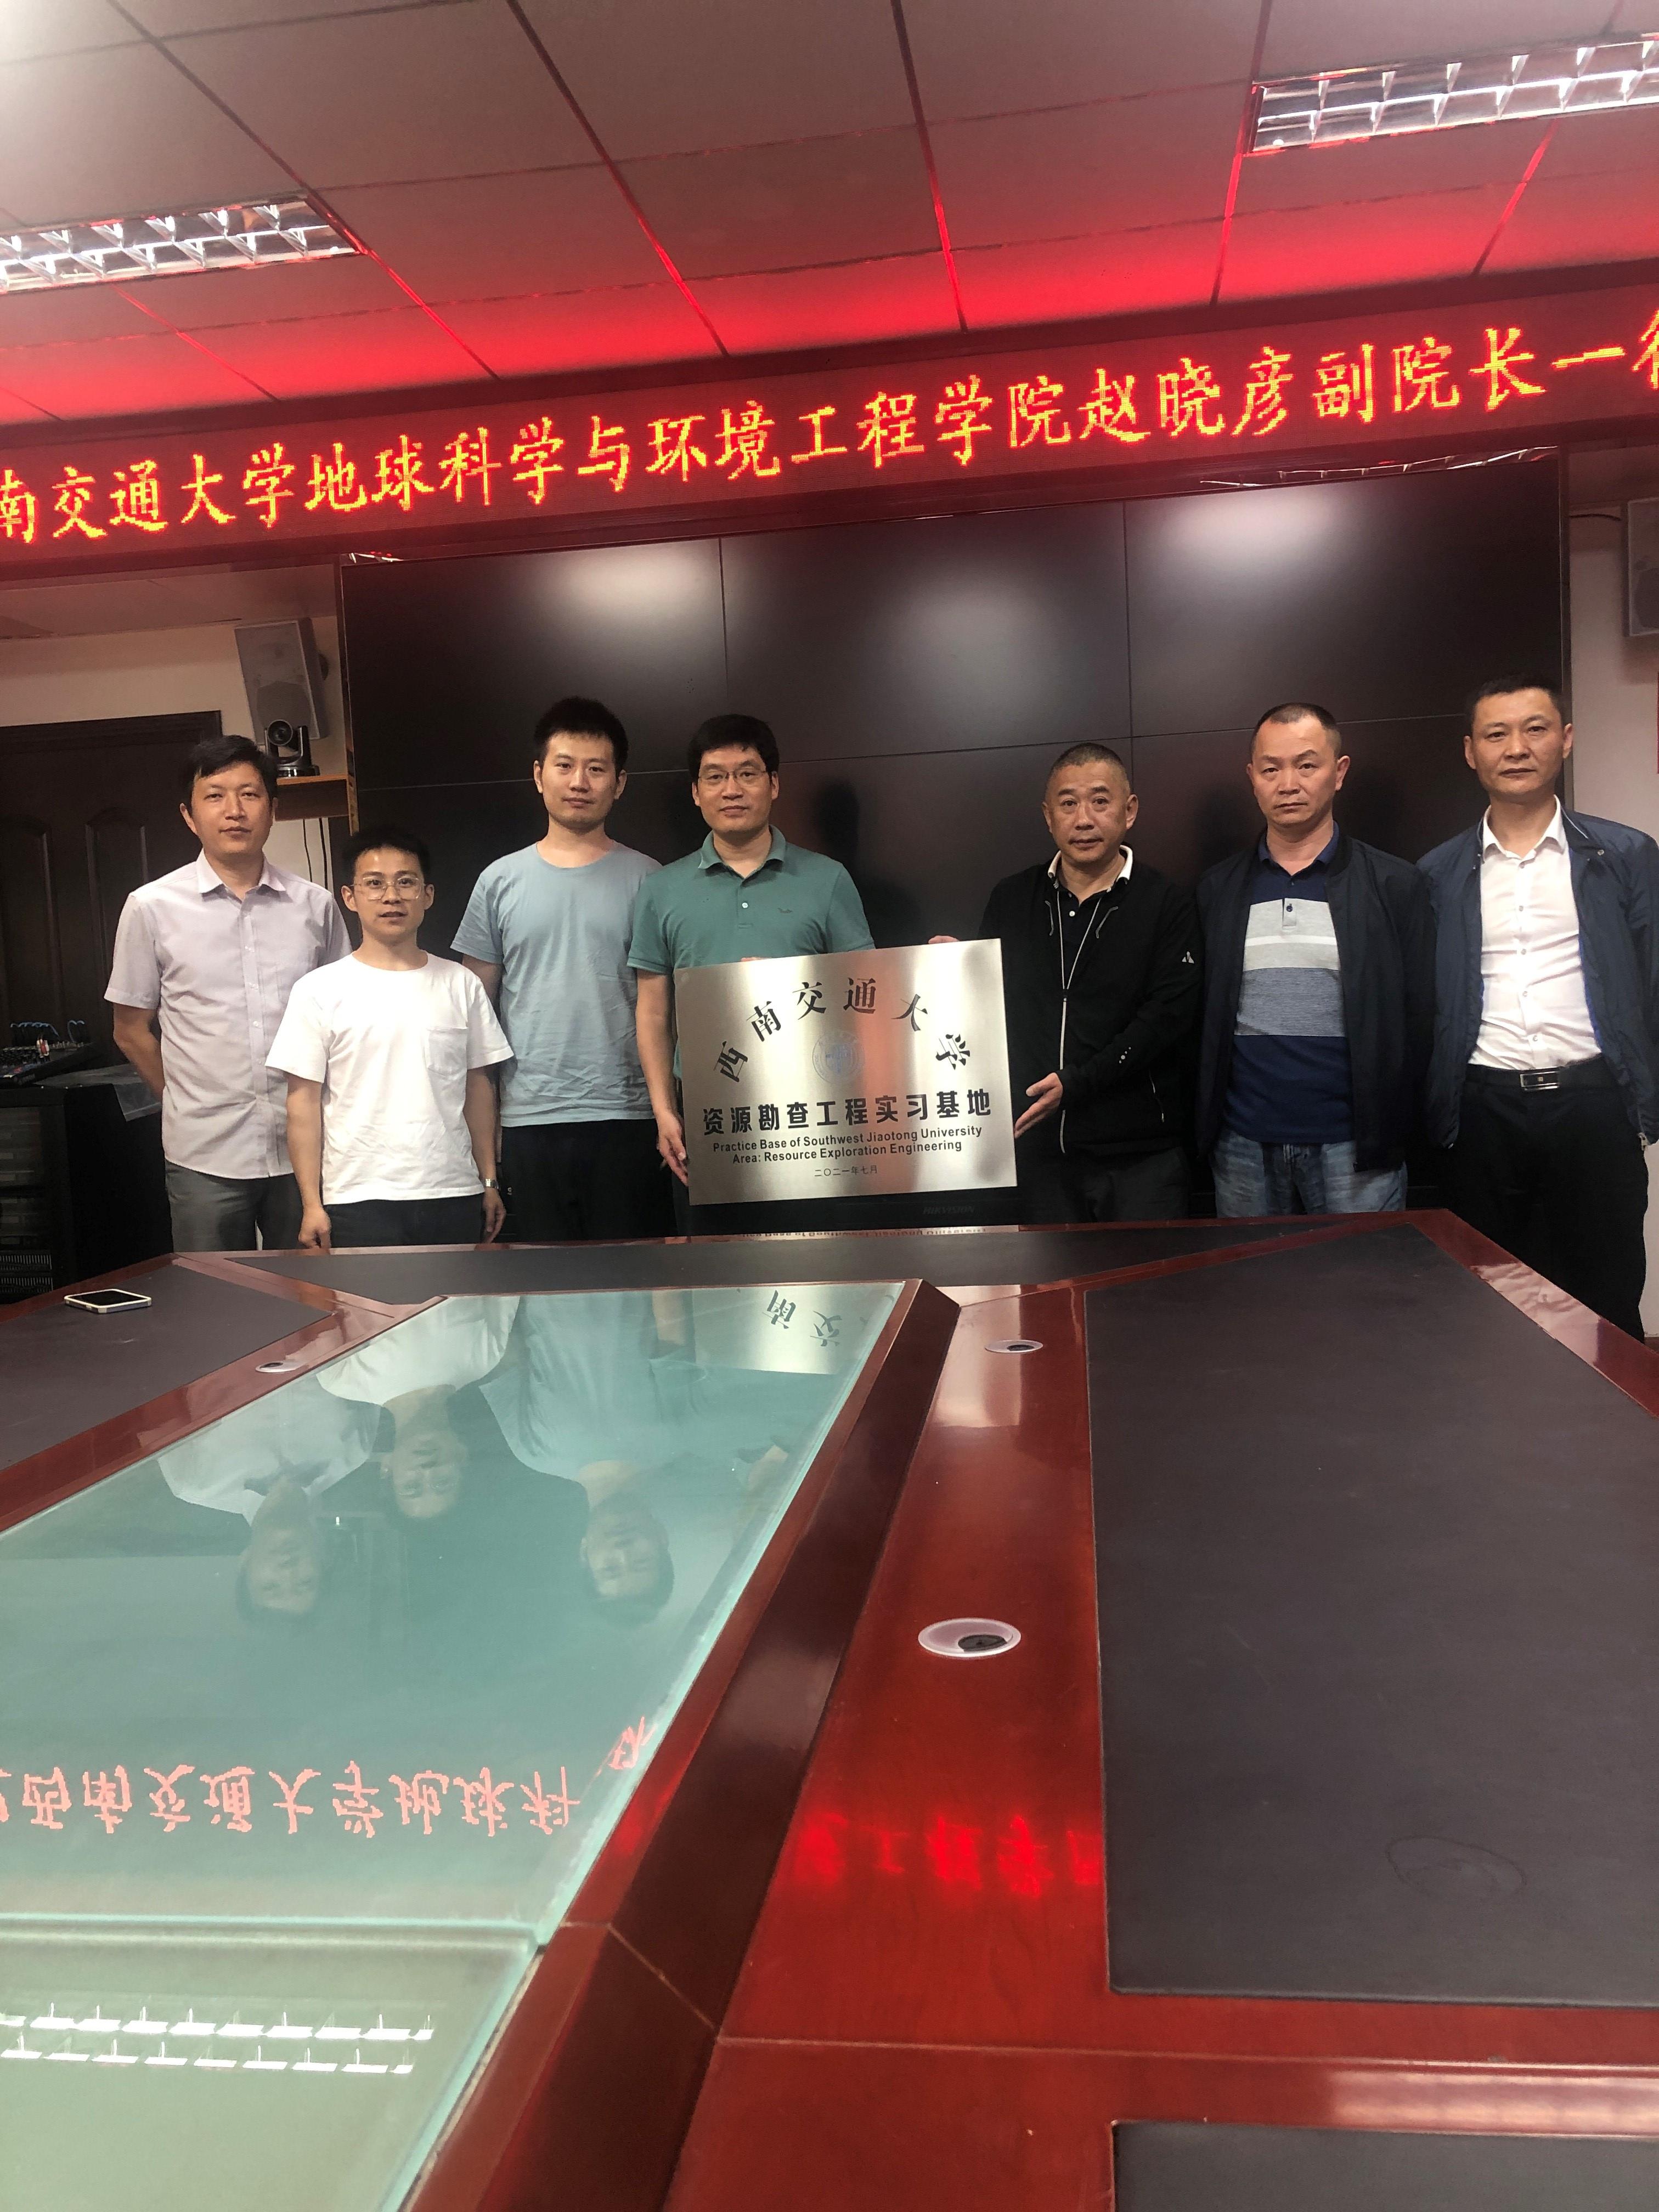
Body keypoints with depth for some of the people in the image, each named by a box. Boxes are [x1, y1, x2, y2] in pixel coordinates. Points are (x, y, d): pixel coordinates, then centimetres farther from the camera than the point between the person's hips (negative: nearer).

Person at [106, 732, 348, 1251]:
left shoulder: (315, 906, 3)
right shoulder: (152, 908, -1)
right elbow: (132, 1032, 7)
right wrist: (196, 1104, 7)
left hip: (305, 1150, 2)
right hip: (206, 1157, -1)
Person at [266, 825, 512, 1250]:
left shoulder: (461, 985, 8)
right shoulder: (319, 991, 1)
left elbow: (477, 1087, 12)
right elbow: (305, 1101, 0)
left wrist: (490, 1182, 9)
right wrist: (312, 1205, -5)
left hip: (452, 1197, 2)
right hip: (359, 1201, -2)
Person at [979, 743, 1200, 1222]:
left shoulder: (1166, 905, -3)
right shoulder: (1011, 900, 9)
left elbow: (1168, 1017, -12)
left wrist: (1075, 1084, -20)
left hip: (1139, 1153, -3)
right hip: (1037, 1144, 3)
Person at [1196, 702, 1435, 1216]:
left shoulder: (1395, 886, 2)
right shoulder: (1218, 890, 8)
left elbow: (1419, 1019, 0)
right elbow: (1201, 1021, 9)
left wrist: (1395, 1128, -5)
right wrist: (1203, 1128, 2)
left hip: (1355, 1150, -2)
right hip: (1243, 1149, 2)